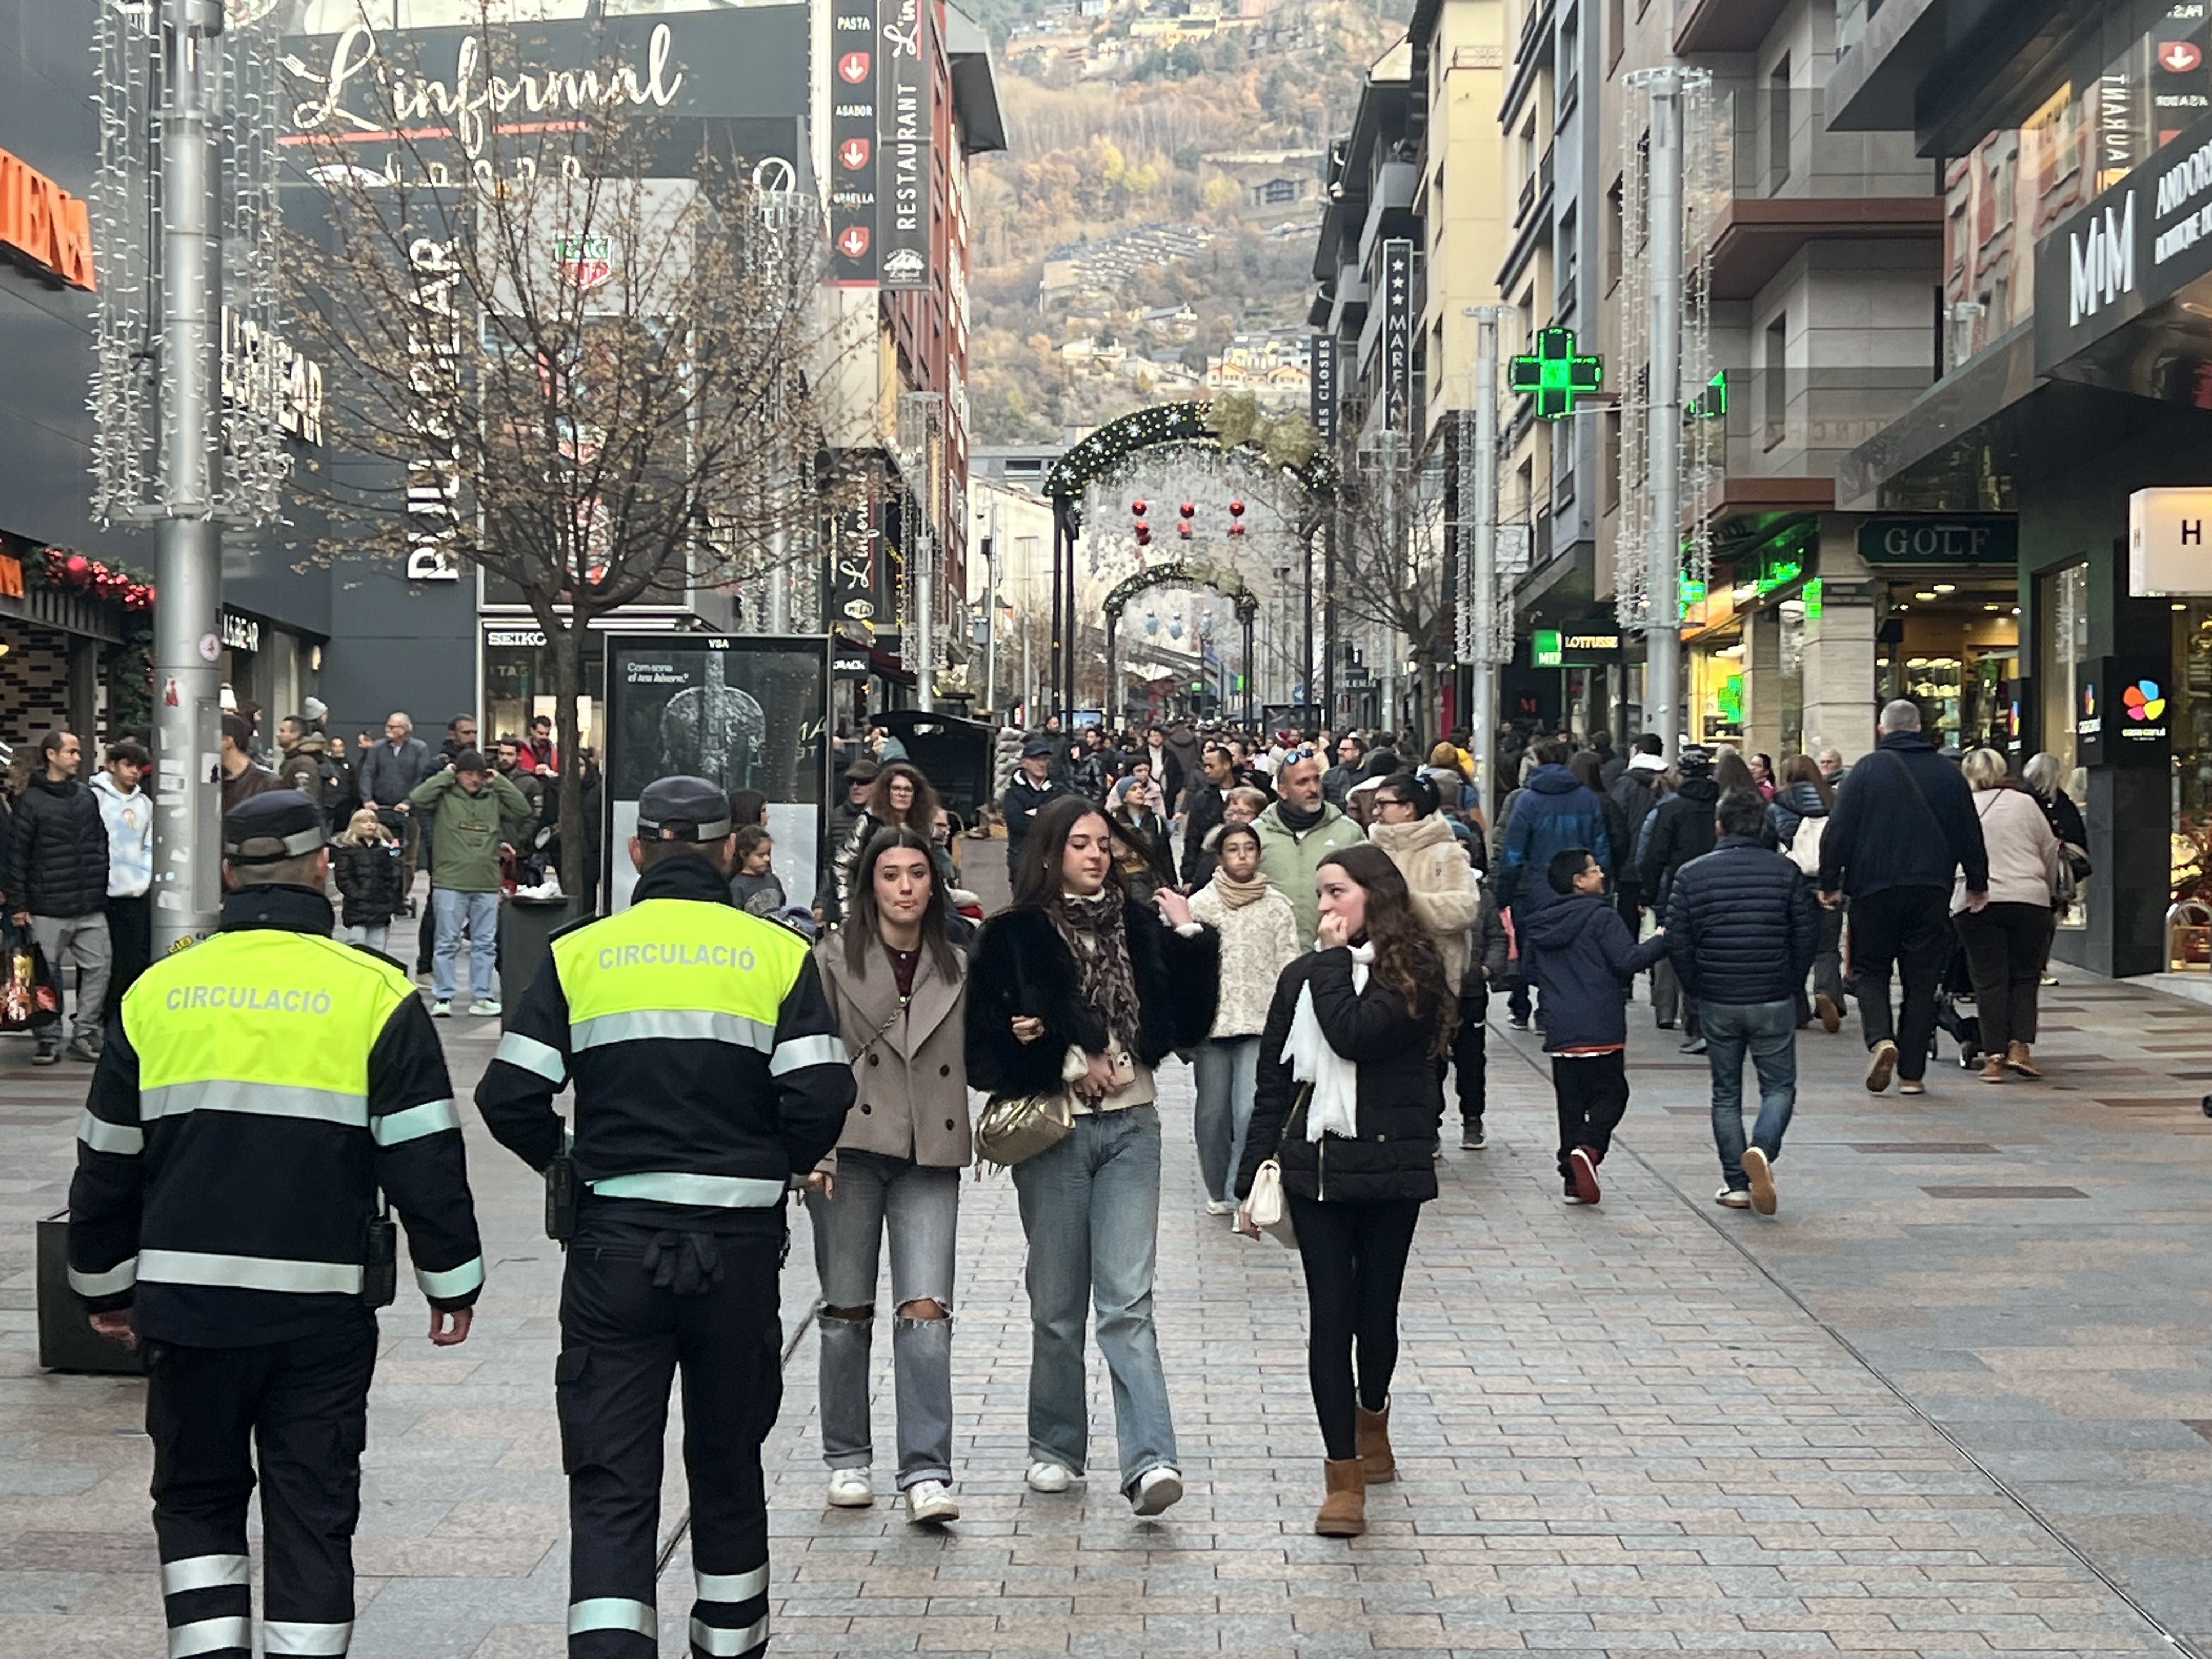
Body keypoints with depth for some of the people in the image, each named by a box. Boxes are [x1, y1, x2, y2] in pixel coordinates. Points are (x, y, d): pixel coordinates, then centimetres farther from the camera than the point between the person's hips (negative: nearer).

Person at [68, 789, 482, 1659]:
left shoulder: (157, 992, 3)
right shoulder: (375, 994, -5)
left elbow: (106, 1162, 11)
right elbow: (426, 1158, -5)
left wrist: (106, 1286, 23)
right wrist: (452, 1283, 7)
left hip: (184, 1299, 2)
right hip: (321, 1300, -2)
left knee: (197, 1498, 18)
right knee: (312, 1514, 8)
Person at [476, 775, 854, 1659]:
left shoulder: (578, 953, 1)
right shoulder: (779, 954, -1)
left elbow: (509, 1097, -5)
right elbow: (819, 1099, -10)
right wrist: (767, 1171, 9)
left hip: (612, 1242, -1)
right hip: (738, 1243, 1)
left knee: (610, 1480, 1)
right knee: (728, 1462, 18)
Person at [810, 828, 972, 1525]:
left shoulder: (957, 968, 11)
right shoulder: (834, 959, 1)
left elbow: (972, 1060, 18)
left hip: (930, 1156, 2)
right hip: (849, 1149, -1)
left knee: (926, 1310, -9)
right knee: (847, 1311, 7)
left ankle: (926, 1473, -9)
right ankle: (847, 1460, 21)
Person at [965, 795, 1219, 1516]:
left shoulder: (1139, 926, 6)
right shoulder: (1014, 936, -2)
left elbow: (1188, 1023, 4)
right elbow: (992, 1033, -8)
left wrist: (1190, 937, -4)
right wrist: (1070, 1064, -12)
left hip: (1130, 1127, 1)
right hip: (1053, 1131, -1)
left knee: (1128, 1299, -6)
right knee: (1057, 1303, 9)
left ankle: (1150, 1458, -12)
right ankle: (1054, 1446, 24)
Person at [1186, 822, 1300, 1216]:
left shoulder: (1277, 907, 4)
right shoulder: (1200, 904, 4)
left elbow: (1289, 967, 4)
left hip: (1260, 1022, -1)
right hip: (1211, 1020, 1)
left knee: (1251, 1111, -13)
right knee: (1212, 1112, 5)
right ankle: (1217, 1190, 22)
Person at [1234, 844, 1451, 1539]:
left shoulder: (1413, 972, -4)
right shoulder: (1302, 976, 7)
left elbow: (1355, 1036, -21)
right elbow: (1274, 1081, 9)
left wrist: (1334, 959, -10)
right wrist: (1255, 1174, 5)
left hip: (1390, 1166, -2)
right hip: (1315, 1166, 2)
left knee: (1376, 1308, 11)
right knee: (1331, 1314, -2)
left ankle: (1371, 1413, 41)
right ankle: (1345, 1475, 1)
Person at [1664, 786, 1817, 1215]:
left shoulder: (1691, 874, -2)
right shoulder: (1786, 872, -2)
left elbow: (1678, 942, -3)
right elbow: (1807, 936, -2)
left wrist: (1695, 989, 9)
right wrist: (1793, 985, 11)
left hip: (1717, 1002, 1)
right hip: (1774, 1001, -1)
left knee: (1726, 1092, 12)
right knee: (1779, 1086, 9)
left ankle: (1735, 1183, 9)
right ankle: (1762, 1149, -18)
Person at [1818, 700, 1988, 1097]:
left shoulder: (1868, 769, -2)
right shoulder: (1947, 773, 7)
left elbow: (1838, 830, -4)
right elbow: (1970, 834, 12)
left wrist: (1830, 883, 4)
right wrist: (1978, 885, 23)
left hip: (1875, 888, -2)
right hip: (1932, 892, 2)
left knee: (1870, 969, 10)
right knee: (1921, 980, 7)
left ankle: (1880, 1039, -16)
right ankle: (1912, 1073, 6)